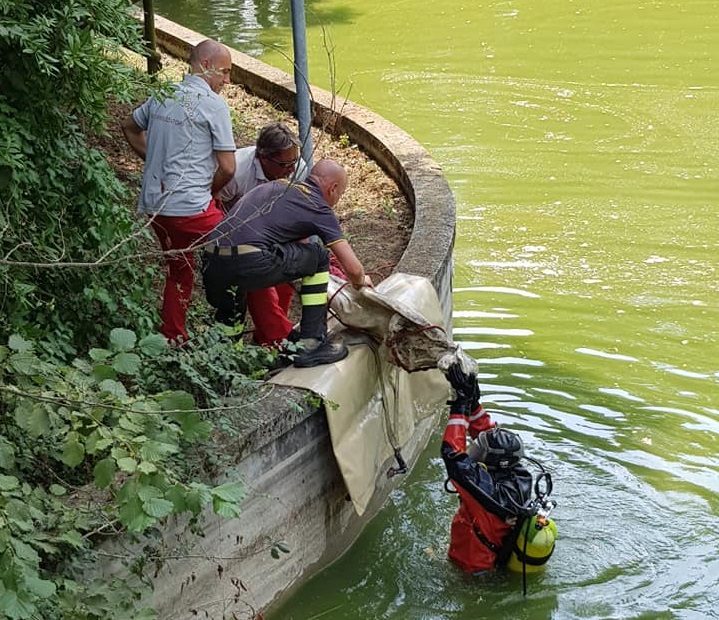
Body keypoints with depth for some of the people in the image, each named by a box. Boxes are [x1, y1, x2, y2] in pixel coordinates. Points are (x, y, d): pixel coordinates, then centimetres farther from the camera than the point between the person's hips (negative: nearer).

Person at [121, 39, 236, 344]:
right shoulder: (214, 105, -10)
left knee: (178, 272, 21)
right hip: (190, 207, -8)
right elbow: (227, 168, -12)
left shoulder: (162, 96, 10)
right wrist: (209, 191, 6)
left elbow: (129, 127, 27)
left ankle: (172, 341, 28)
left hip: (154, 204, 8)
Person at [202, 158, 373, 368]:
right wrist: (360, 282, 35)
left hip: (211, 263, 7)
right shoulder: (318, 207, 10)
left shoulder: (276, 185, 30)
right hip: (249, 263, -7)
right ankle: (310, 345, 15)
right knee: (317, 256, 15)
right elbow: (353, 268, 10)